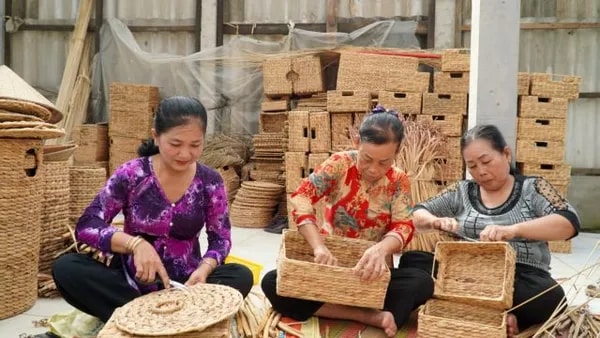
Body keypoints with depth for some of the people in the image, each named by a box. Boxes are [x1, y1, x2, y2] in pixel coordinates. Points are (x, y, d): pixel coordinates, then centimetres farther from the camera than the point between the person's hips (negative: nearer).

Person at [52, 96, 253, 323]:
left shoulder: (210, 182, -6)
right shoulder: (131, 175, -10)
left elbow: (220, 238, -1)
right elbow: (86, 226, -14)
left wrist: (204, 268, -24)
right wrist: (135, 243, -32)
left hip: (184, 283, 0)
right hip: (133, 281, 0)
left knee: (241, 276, -26)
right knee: (65, 268, -25)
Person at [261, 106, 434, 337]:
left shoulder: (398, 181, -3)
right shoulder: (340, 164, -9)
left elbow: (404, 226, -13)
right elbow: (301, 198, -20)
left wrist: (382, 249, -38)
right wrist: (318, 247, -35)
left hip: (368, 271, 1)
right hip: (330, 263, 0)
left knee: (422, 282, -26)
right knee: (272, 283, -26)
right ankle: (370, 316, -32)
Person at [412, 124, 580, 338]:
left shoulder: (532, 188, 6)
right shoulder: (461, 192, 14)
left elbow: (569, 222, -10)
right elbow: (418, 215, 14)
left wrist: (513, 229, -28)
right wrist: (436, 221, -11)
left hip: (524, 278, -2)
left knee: (549, 298, -36)